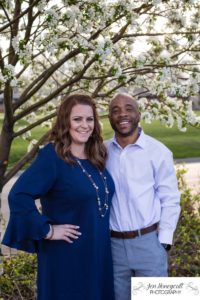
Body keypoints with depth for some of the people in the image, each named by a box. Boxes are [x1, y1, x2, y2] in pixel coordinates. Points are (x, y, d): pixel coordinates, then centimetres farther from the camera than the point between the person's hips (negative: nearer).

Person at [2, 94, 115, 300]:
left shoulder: (96, 155, 4)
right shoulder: (52, 156, -17)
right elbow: (19, 196, -26)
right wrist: (46, 230, -21)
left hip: (98, 252, 7)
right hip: (67, 254, -7)